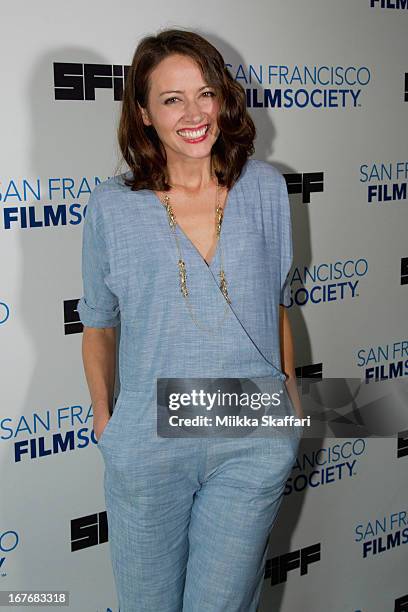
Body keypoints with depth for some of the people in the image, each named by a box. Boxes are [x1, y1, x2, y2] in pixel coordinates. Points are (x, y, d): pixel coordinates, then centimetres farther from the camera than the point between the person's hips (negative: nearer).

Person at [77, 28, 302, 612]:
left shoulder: (265, 188, -2)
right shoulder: (113, 206, -7)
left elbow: (277, 302, 8)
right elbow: (98, 323, 5)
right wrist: (103, 414, 9)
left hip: (254, 443, 1)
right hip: (147, 445, 0)